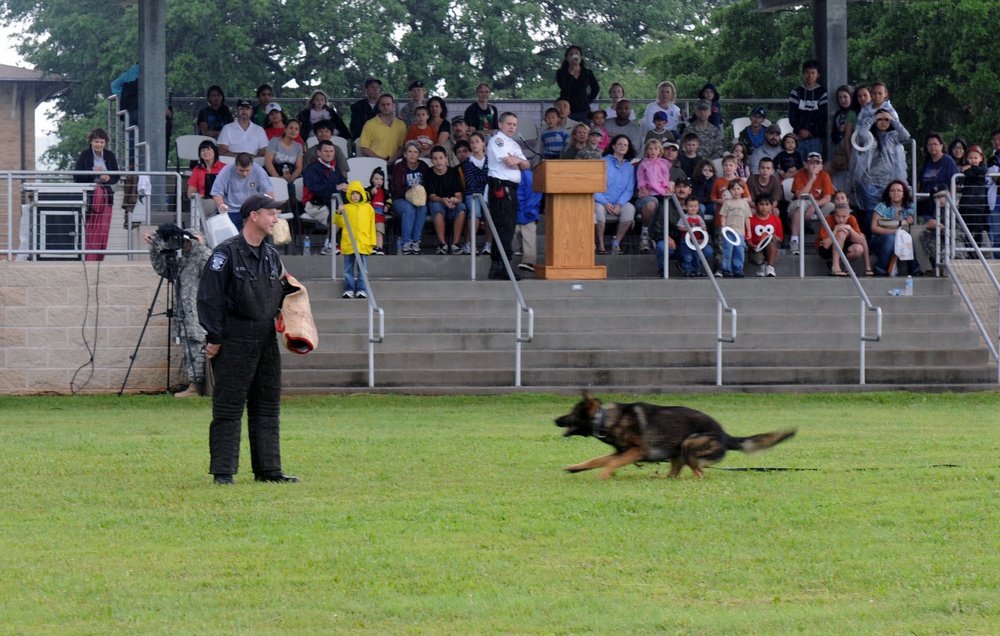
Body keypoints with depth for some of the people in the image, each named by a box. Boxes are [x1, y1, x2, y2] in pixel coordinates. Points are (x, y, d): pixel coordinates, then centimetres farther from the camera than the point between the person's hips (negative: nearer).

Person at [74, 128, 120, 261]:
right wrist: (93, 172, -17)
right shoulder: (84, 156, -2)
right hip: (90, 197, -3)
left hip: (106, 196, 4)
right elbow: (77, 177, -6)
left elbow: (117, 177, 11)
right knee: (89, 230, -7)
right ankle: (88, 259, -8)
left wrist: (108, 178, -10)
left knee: (103, 230, 2)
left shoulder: (110, 156, 8)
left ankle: (99, 259, 7)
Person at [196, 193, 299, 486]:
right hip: (233, 341, -8)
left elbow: (281, 296, 25)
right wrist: (214, 338, -14)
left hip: (266, 341, 8)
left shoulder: (272, 256, 14)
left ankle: (268, 469, 15)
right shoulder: (227, 253, -9)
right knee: (228, 408, -5)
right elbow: (209, 296, -12)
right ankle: (223, 471, -3)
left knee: (268, 407, 9)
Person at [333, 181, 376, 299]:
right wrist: (339, 213, -17)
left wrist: (372, 241, 6)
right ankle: (349, 290, 5)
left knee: (362, 268, 0)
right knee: (348, 269, 3)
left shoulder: (368, 208, 10)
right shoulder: (346, 208, 7)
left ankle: (361, 290, 1)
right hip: (348, 244, 0)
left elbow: (372, 226, 11)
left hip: (363, 243, 0)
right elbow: (340, 224, 1)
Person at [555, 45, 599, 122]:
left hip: (583, 111, 2)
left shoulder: (587, 73, 7)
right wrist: (571, 73, -15)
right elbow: (564, 89, -13)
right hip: (567, 111, -2)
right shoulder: (561, 73, 2)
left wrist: (588, 100, 7)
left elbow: (596, 89, 19)